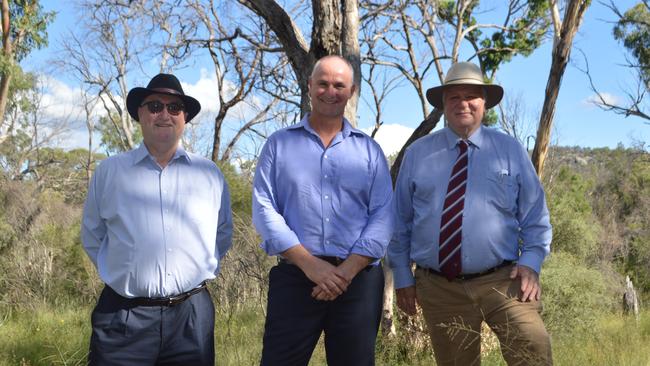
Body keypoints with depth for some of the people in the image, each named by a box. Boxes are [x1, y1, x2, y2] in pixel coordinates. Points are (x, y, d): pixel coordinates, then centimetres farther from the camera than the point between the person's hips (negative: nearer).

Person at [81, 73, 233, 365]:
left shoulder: (210, 174, 7)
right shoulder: (109, 172, 4)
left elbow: (223, 233, 18)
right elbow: (92, 237, 13)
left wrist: (203, 269, 8)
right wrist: (123, 273, 7)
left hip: (192, 315, 1)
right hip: (122, 317, -1)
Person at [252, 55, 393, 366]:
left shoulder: (370, 150, 11)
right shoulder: (279, 144, 8)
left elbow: (383, 216, 3)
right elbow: (264, 209, -1)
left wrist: (347, 270, -11)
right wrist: (309, 264, -12)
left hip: (358, 280, 1)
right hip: (295, 277, -1)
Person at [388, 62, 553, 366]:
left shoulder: (510, 150, 6)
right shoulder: (417, 154, 6)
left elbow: (535, 213, 8)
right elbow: (400, 220, 10)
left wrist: (531, 262, -5)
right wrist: (402, 276, 7)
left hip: (502, 281, -1)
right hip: (438, 288, 1)